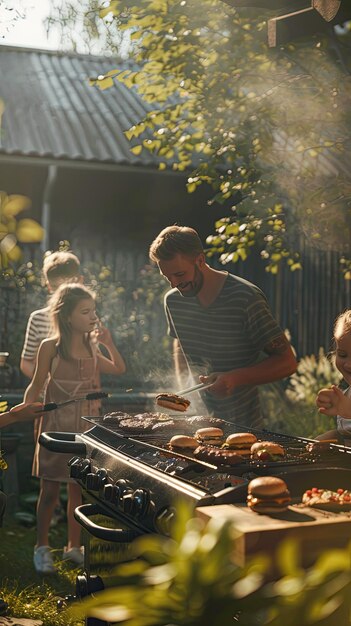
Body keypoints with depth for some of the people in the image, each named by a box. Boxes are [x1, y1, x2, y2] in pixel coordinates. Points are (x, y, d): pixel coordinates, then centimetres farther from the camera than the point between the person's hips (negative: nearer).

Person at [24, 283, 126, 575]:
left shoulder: (91, 347, 5)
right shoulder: (51, 346, -8)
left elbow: (120, 369, 15)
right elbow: (36, 386, -3)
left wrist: (109, 343, 2)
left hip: (86, 427, 4)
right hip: (57, 427, -4)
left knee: (78, 488, 11)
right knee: (50, 489, 2)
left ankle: (74, 546, 25)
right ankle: (42, 547, 19)